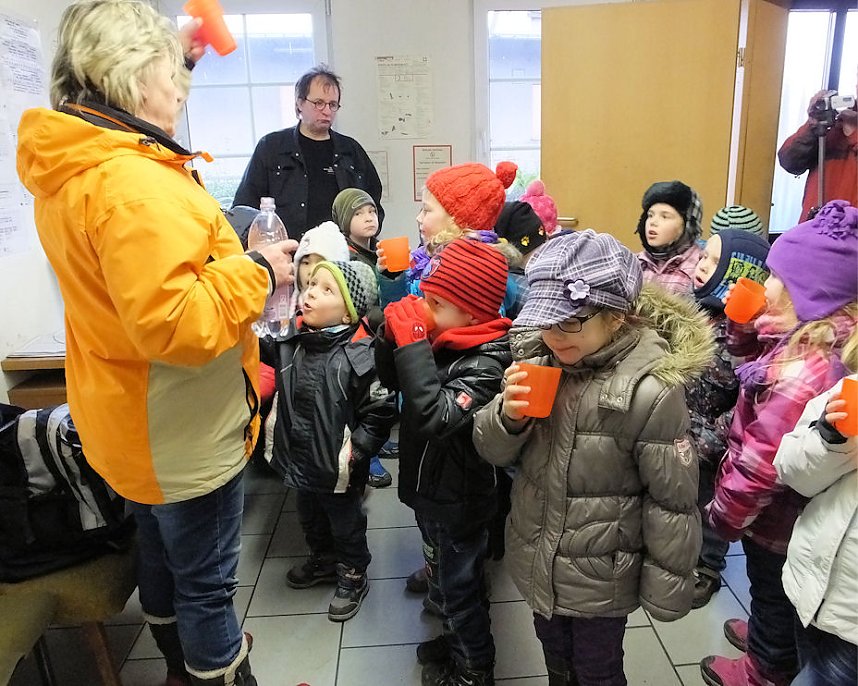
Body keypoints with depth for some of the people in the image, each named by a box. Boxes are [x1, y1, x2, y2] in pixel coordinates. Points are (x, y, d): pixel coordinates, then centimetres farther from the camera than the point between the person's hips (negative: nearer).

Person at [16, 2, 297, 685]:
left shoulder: (68, 162, 2)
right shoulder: (133, 182, -30)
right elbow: (176, 326, -35)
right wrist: (257, 271, -22)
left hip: (133, 422, 11)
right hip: (184, 431, -11)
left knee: (160, 551, 29)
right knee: (207, 583, 10)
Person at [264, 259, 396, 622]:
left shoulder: (361, 355, -23)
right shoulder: (291, 340, -7)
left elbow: (380, 413, -18)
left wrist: (353, 453, -17)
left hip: (337, 468, -6)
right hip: (300, 460, 6)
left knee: (346, 524, 18)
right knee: (310, 519, 28)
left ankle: (353, 577, 42)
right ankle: (323, 561, 54)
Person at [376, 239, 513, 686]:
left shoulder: (487, 362, -28)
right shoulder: (442, 340, -5)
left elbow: (435, 417, -40)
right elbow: (391, 380, 7)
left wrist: (412, 342, -36)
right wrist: (392, 333, -11)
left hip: (457, 500, -8)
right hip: (430, 486, 8)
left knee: (459, 585, 14)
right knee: (446, 575, 27)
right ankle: (458, 642, 51)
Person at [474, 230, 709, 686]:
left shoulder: (650, 389, -24)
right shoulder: (536, 357, -9)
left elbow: (672, 500, -16)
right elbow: (492, 450, -3)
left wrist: (666, 588, -8)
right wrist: (509, 415, -24)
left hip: (600, 577, -4)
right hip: (537, 564, 5)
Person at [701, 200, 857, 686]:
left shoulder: (805, 372, -37)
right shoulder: (811, 340, -7)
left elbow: (763, 465, -32)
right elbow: (757, 356, 10)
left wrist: (724, 514, -16)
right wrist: (743, 321, -11)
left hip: (775, 519, -8)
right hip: (786, 506, 8)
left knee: (773, 590, 19)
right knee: (771, 589, 31)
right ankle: (767, 635, 57)